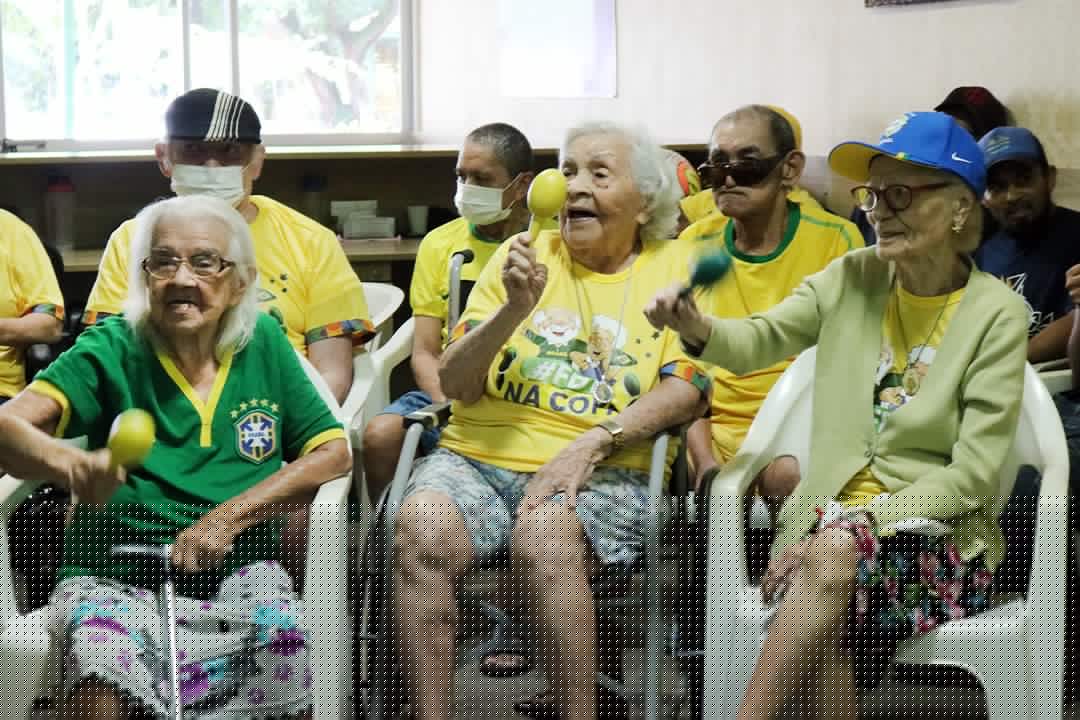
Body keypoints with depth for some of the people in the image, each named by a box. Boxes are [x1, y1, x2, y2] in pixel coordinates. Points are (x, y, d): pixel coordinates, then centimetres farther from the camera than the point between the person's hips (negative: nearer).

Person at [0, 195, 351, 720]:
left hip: (236, 569, 2)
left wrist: (229, 517, -9)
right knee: (102, 672, -31)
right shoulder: (113, 349, -5)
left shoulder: (262, 344, 3)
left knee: (282, 647, -27)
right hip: (115, 573, -2)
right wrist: (71, 465, -41)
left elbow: (332, 452, 3)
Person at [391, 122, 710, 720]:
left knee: (543, 534, -36)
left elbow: (687, 389, -3)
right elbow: (454, 384, 8)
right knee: (419, 526, -30)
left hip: (604, 472, -2)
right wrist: (514, 309, -9)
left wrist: (592, 443, -16)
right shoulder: (524, 254, 15)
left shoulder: (672, 268, 11)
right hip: (478, 456, 2)